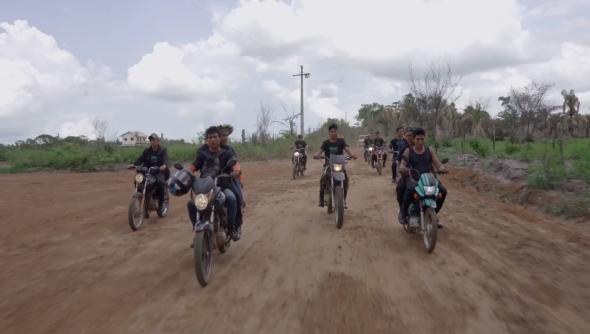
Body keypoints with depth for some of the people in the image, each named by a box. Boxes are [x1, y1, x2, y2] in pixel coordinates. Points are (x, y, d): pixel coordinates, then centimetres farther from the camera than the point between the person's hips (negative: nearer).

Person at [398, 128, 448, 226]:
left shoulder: (429, 151, 11)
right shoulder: (408, 151, 3)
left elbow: (438, 164, 5)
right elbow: (402, 167, -8)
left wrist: (441, 168, -20)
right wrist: (406, 170, -32)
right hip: (413, 178, -4)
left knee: (443, 191, -18)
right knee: (410, 189, -38)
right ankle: (403, 212, -12)